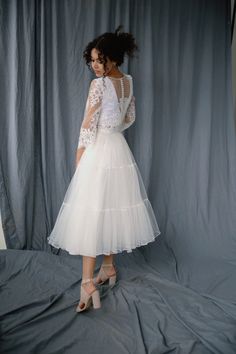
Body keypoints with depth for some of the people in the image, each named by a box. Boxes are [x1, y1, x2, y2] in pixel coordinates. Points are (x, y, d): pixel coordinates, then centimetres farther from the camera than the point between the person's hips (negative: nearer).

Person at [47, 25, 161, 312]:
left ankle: (88, 282, -4)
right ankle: (109, 267, 27)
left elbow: (88, 124, -13)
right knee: (113, 208, 14)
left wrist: (79, 154, -4)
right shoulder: (129, 82, 9)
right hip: (119, 149, 8)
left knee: (91, 213, -6)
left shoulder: (99, 84, -14)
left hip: (98, 151, -8)